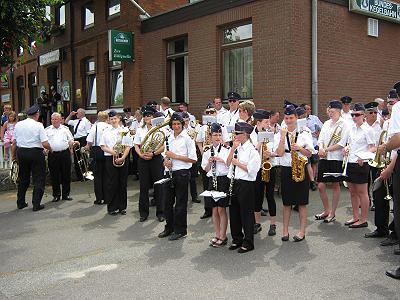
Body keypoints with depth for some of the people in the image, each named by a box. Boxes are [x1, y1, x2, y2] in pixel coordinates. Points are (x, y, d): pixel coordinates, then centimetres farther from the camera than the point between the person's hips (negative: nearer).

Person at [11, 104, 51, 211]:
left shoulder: (18, 125, 4)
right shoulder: (38, 125, -10)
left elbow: (14, 143, 8)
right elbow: (45, 144, -15)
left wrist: (14, 155, 18)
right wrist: (50, 149, 4)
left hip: (21, 152, 5)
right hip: (35, 153, -5)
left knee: (23, 178, 18)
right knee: (38, 179, 5)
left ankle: (20, 203, 25)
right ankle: (36, 204, 4)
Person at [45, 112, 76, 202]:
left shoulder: (65, 129, 12)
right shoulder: (47, 130, 10)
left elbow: (71, 140, 12)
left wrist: (71, 144, -9)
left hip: (65, 153, 0)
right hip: (52, 154, 0)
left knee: (66, 175, 4)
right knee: (54, 175, 4)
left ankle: (66, 194, 15)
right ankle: (56, 195, 14)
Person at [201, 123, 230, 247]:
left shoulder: (226, 150, -1)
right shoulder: (207, 153, 9)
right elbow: (206, 169, 10)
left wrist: (222, 160, -17)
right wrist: (210, 162, -9)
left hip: (223, 180, -4)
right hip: (212, 180, 4)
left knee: (221, 209, -2)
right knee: (214, 210, 9)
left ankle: (223, 237, 7)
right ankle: (217, 235, 19)